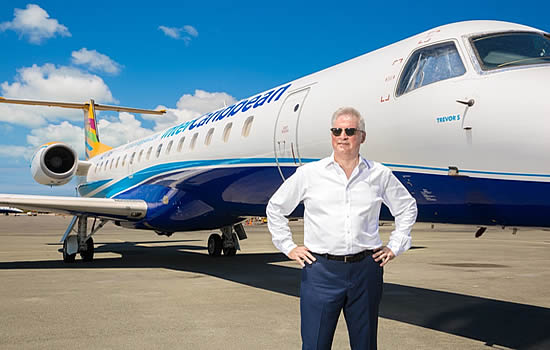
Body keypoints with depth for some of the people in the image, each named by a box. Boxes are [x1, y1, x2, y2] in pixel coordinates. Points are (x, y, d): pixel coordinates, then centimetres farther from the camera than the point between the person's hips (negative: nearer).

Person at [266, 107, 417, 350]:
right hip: (320, 269, -1)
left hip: (366, 269, 2)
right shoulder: (309, 174, 3)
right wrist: (288, 247, 7)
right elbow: (275, 208, 13)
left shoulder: (379, 175, 6)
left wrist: (395, 247, 13)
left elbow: (407, 207, 21)